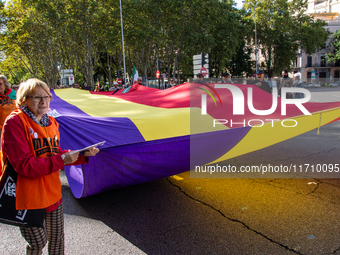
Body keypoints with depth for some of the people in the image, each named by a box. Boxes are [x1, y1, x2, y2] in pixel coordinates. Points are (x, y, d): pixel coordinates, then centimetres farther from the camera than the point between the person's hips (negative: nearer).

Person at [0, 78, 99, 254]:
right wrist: (61, 160, -27)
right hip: (29, 196, -6)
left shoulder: (51, 122, 5)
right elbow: (23, 164, -24)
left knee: (57, 237, 19)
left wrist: (83, 155, -5)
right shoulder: (14, 122, -17)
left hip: (52, 191, 6)